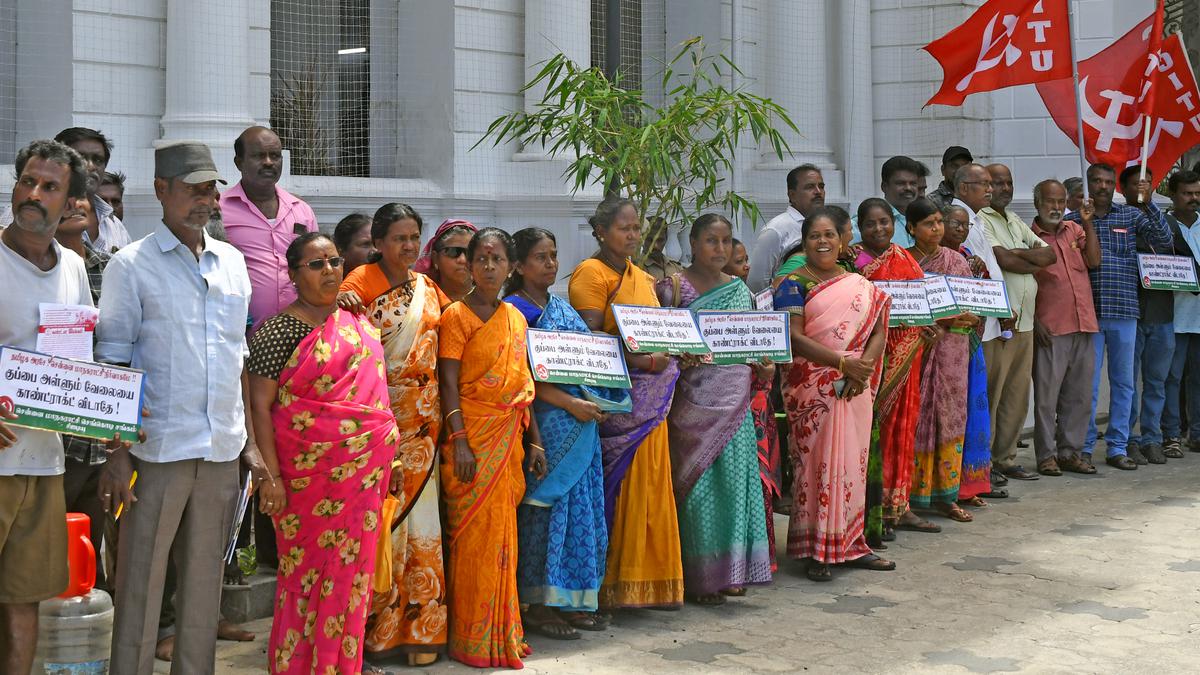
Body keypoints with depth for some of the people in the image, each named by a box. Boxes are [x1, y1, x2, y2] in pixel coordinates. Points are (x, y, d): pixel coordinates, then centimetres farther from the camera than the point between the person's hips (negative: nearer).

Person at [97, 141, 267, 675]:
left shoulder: (232, 262, 12)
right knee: (140, 587, -1)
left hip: (221, 451, 4)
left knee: (204, 586, 11)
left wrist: (249, 442, 12)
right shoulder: (131, 265, -2)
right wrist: (115, 454, -10)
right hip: (157, 449, -4)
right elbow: (112, 364, -4)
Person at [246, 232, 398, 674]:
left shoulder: (357, 325, 12)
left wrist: (387, 455, 16)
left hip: (362, 472, 6)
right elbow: (260, 404, -11)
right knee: (309, 571, 2)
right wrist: (271, 476, -17)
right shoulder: (279, 331, -7)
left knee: (349, 571, 10)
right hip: (309, 474, -5)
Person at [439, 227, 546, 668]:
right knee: (475, 535, -4)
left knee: (503, 534, 10)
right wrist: (459, 441, -17)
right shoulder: (457, 315, -5)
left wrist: (534, 441, 13)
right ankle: (473, 640, 5)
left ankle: (503, 632, 19)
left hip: (510, 438, 6)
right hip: (474, 435, -6)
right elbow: (448, 383, -10)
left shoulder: (516, 318, 13)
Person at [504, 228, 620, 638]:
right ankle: (538, 604, 2)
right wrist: (570, 403, -19)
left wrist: (597, 402, 2)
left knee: (582, 504, 7)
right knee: (547, 504, -5)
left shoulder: (564, 309, 17)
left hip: (582, 420, 7)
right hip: (544, 419, -7)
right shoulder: (513, 311, -5)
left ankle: (572, 600, 15)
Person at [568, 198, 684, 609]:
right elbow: (590, 339, -14)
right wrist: (640, 359, -23)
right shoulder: (590, 274, -5)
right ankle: (612, 586, 1)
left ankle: (648, 581, 16)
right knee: (619, 483, -6)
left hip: (651, 397, 7)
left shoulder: (642, 278, 20)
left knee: (650, 486, 8)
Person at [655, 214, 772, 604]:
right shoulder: (672, 288, -2)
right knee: (698, 486, -3)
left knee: (735, 481, 4)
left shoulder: (740, 290, 13)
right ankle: (700, 576, 6)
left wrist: (762, 365, 0)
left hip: (734, 403, 5)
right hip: (693, 402, -4)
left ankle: (731, 570, 15)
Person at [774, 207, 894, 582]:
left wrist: (865, 366, -11)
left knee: (853, 463, 8)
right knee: (817, 462, -5)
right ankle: (817, 551, 1)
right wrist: (844, 362, -18)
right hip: (812, 389, -5)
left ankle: (851, 544, 18)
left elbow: (879, 331, 9)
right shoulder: (794, 284, -2)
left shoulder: (860, 285, 14)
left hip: (855, 388, 5)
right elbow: (794, 338, -12)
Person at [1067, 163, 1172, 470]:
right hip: (1087, 311, -2)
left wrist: (1149, 204, -12)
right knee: (1087, 383, 2)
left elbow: (1164, 242, -4)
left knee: (1123, 382, 7)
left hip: (1124, 310, 2)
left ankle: (1117, 447, 16)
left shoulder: (1131, 216, 7)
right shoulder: (1072, 220, 4)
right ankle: (1085, 447, 11)